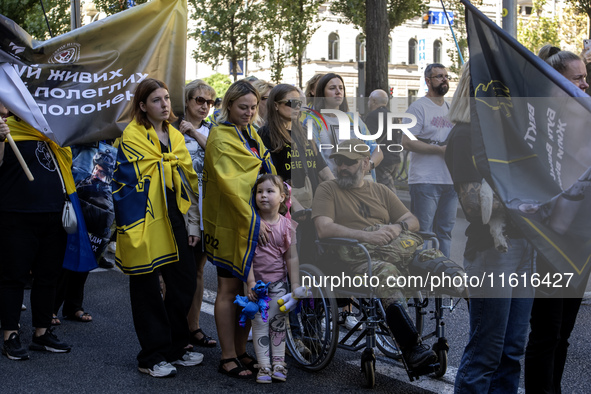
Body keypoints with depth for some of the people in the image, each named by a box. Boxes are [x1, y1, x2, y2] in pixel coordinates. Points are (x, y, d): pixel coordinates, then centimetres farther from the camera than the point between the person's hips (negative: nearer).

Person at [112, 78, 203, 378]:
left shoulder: (176, 136, 15)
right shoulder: (132, 136, -6)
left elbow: (189, 181, 16)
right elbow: (125, 184, -11)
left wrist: (192, 223, 12)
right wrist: (129, 228, -16)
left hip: (173, 219, 7)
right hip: (145, 222, -6)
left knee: (185, 281, 8)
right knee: (147, 288, 1)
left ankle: (175, 349, 24)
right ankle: (152, 358, 12)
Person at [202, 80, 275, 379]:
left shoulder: (251, 135, 16)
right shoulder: (221, 138, -11)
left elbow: (267, 173, 19)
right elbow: (231, 184, -21)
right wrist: (253, 219, -27)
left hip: (254, 223, 8)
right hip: (230, 223, -8)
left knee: (248, 288, 10)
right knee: (229, 289, -1)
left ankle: (240, 351, 19)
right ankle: (228, 358, 6)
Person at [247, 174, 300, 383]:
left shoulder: (286, 225, -3)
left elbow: (292, 258, -1)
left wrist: (296, 286, -4)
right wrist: (250, 282, -15)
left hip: (278, 282, 1)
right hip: (257, 281, -1)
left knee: (278, 322, 7)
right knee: (260, 323, 0)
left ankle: (278, 362, 17)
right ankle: (264, 366, 5)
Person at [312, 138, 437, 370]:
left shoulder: (380, 191, 28)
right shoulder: (327, 190, 15)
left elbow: (413, 221, 23)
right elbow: (324, 229, -1)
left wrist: (397, 227, -2)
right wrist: (366, 235, -12)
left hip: (396, 245, 5)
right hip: (357, 254, -5)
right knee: (386, 273, -38)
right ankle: (412, 347, -43)